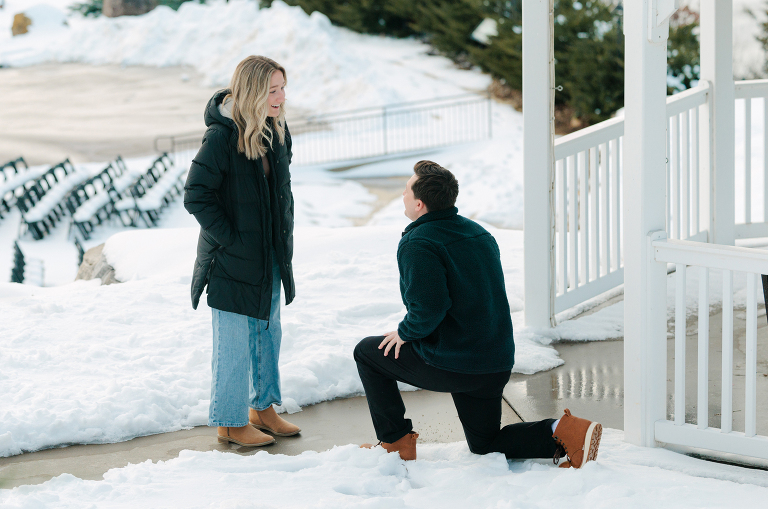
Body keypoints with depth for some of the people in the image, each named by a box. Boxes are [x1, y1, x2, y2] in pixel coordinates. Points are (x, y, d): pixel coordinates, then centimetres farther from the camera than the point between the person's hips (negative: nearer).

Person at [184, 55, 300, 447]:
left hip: (270, 254, 8)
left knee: (268, 330, 18)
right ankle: (229, 422, 15)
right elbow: (195, 197, -19)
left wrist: (284, 231, 9)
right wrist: (230, 238, -17)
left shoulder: (277, 131, 2)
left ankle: (262, 408, 33)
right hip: (232, 260, -8)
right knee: (234, 341, 2)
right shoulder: (222, 137, -21)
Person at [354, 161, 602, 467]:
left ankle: (397, 443, 15)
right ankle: (564, 433, -1)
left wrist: (405, 333, -6)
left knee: (367, 352, 15)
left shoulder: (419, 244, -16)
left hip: (450, 366, -8)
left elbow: (428, 308, -28)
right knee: (484, 444, 23)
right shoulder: (478, 232, 11)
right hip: (497, 365, 8)